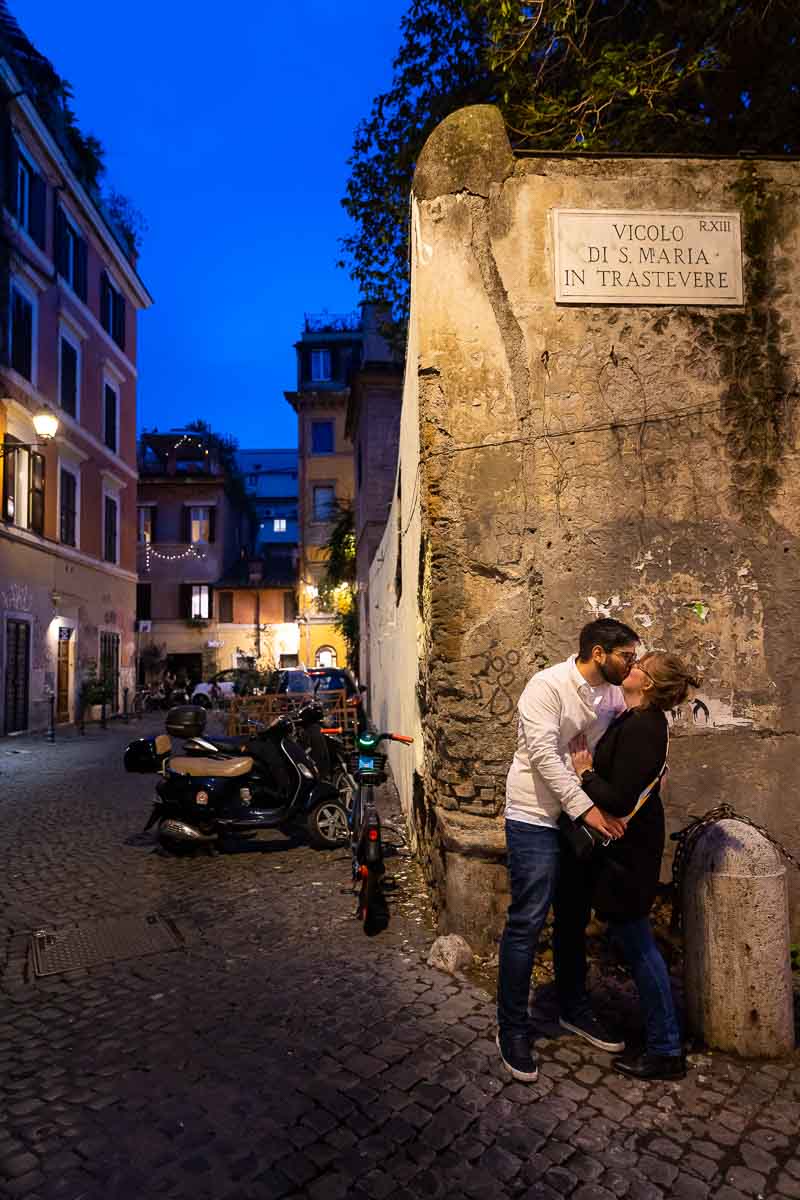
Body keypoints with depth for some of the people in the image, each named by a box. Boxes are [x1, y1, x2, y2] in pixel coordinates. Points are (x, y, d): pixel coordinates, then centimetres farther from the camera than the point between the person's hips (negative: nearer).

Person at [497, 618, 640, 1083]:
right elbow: (545, 755, -24)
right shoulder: (547, 686, -19)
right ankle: (513, 1029, 16)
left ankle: (575, 1009, 39)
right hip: (536, 820, -7)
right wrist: (587, 808, -25)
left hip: (585, 817, 7)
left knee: (573, 918, 20)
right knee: (527, 923, 0)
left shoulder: (612, 696, 3)